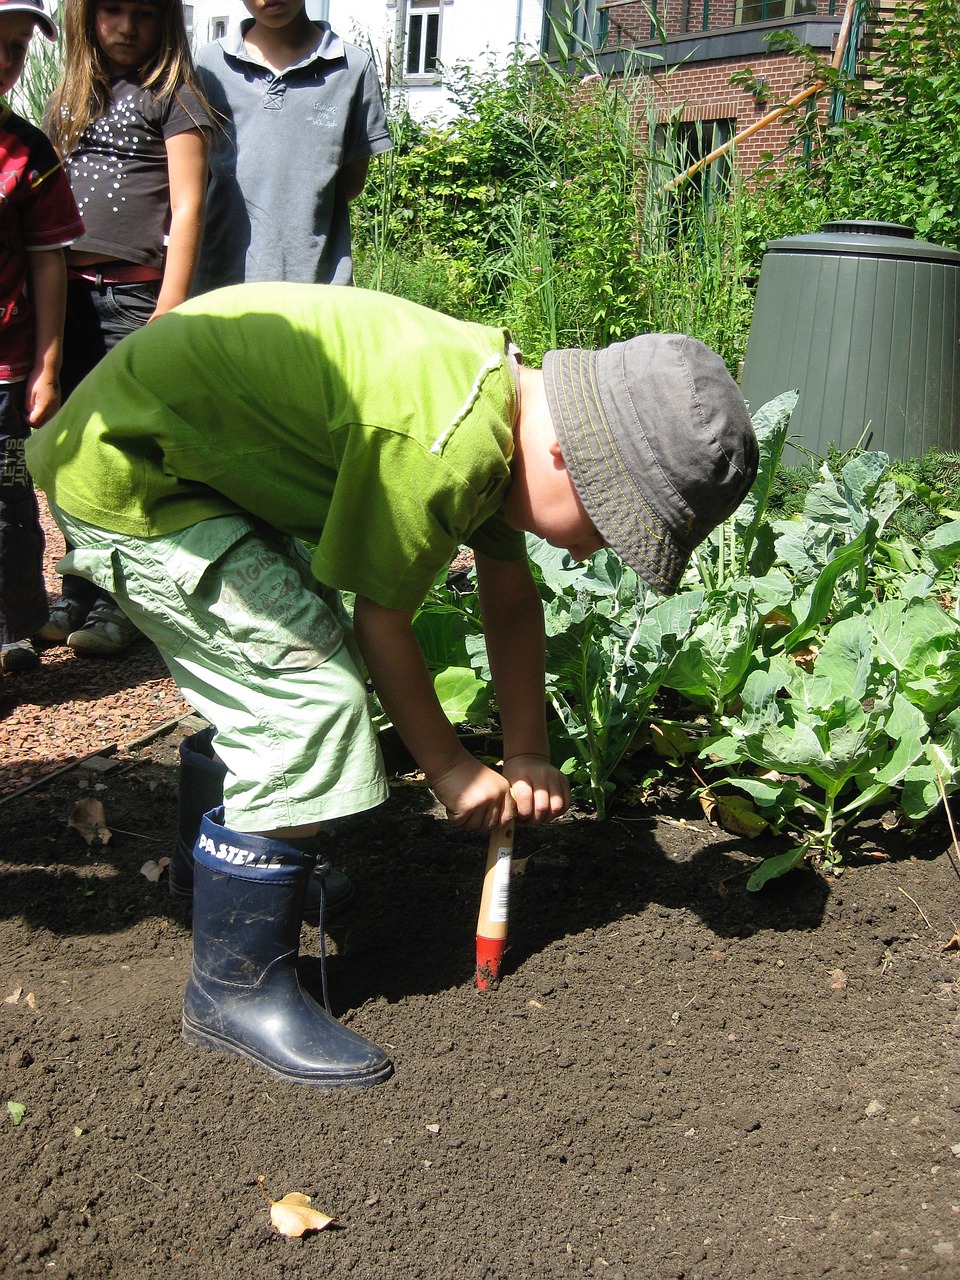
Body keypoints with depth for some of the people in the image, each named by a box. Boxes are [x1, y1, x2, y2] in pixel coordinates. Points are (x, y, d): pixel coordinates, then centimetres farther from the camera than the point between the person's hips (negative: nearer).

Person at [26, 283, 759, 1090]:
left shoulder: (501, 391, 1)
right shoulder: (444, 445, -31)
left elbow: (511, 600, 10)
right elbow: (383, 621, -18)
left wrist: (527, 755, 10)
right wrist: (450, 769, -4)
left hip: (184, 461, 10)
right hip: (123, 480, -10)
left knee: (290, 685, 21)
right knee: (311, 694, -14)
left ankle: (226, 868, 43)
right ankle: (237, 991, -1)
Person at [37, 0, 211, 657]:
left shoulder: (173, 95, 2)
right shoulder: (70, 97, 18)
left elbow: (186, 208, -5)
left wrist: (170, 309, -13)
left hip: (135, 292, -5)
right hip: (68, 291, 5)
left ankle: (121, 602, 6)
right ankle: (79, 592, 19)